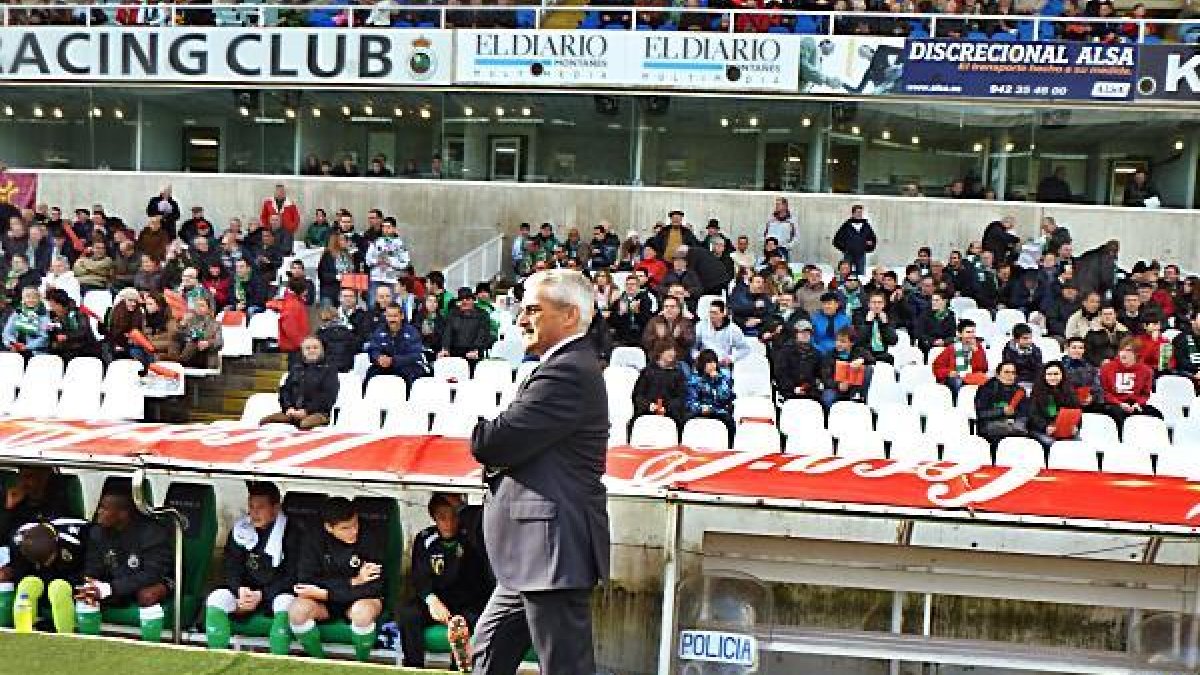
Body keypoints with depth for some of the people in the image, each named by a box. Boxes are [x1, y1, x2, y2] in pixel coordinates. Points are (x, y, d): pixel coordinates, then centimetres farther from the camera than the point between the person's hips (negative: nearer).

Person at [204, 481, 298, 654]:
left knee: (286, 604, -35)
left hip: (276, 591, -3)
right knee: (215, 600, -23)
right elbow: (231, 569, 3)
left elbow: (292, 575, -9)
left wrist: (262, 595, -19)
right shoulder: (239, 529, 3)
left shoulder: (290, 532, -7)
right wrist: (241, 590, -17)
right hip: (245, 589, 4)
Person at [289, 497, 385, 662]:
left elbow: (375, 587, -16)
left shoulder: (368, 541, -15)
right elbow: (306, 581, -14)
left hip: (360, 598, -2)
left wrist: (326, 593, -24)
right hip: (324, 602, 2)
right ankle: (319, 660, -4)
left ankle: (362, 662, -8)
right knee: (297, 610, -29)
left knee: (362, 612, -37)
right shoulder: (313, 541, -9)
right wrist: (353, 582, -22)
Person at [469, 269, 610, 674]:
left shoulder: (567, 371, -18)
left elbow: (498, 441, -21)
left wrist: (477, 431, 1)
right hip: (535, 551, 11)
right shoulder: (569, 365, 17)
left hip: (555, 548, -11)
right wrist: (497, 456, -5)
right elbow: (523, 444, 16)